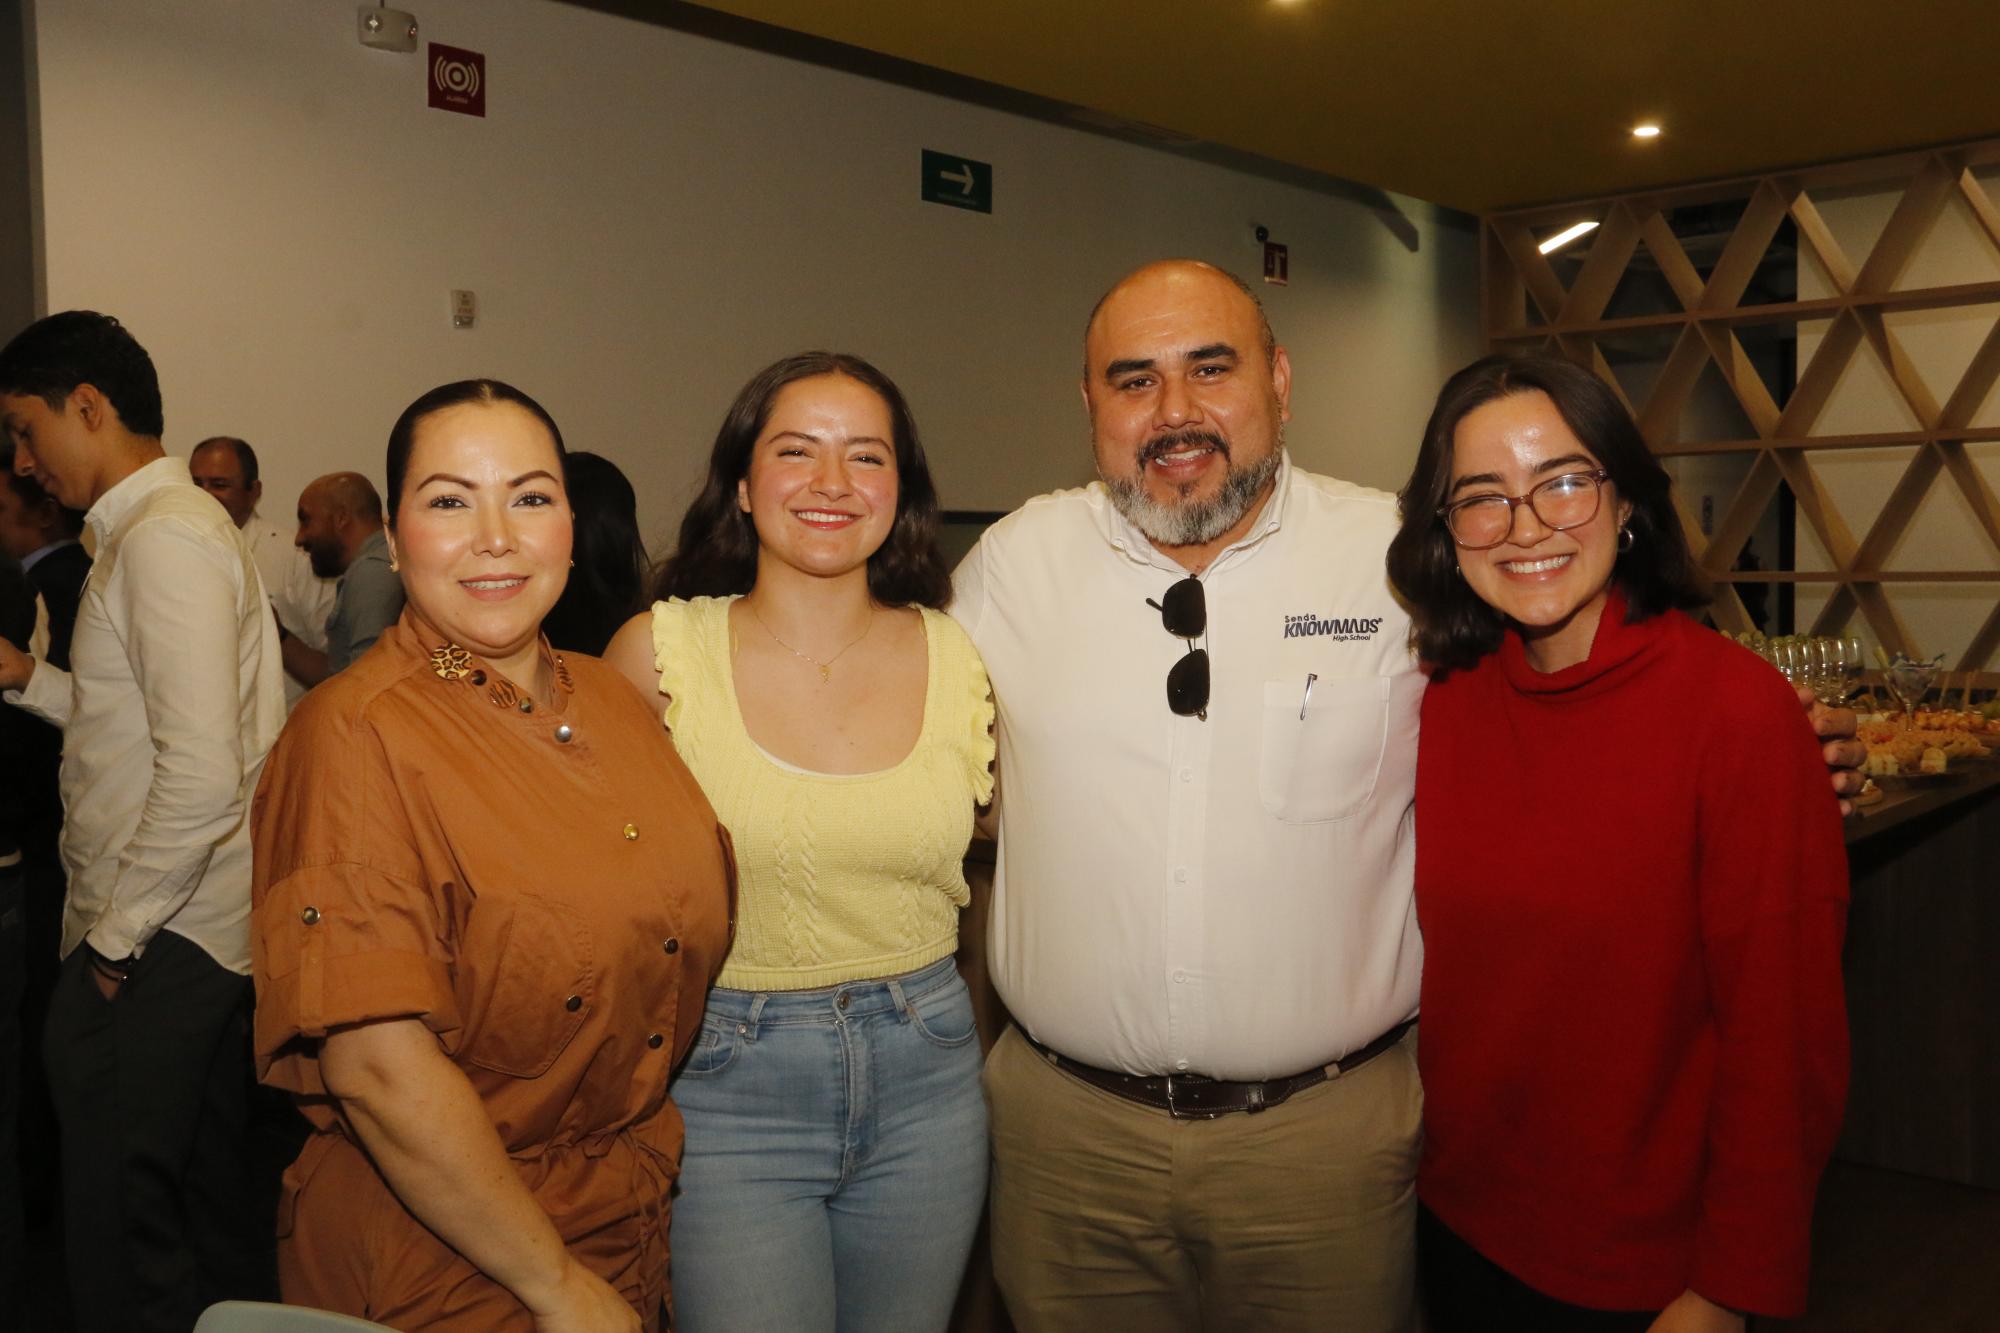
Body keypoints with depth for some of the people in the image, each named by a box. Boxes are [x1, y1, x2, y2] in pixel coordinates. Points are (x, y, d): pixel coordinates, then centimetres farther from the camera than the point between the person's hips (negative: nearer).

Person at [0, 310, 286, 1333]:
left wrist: (115, 935, -16)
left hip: (157, 943, -10)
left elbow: (201, 778, -25)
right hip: (201, 932, 10)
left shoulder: (165, 540, -17)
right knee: (206, 1200, 18)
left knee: (117, 1229, 0)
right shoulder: (165, 525, 16)